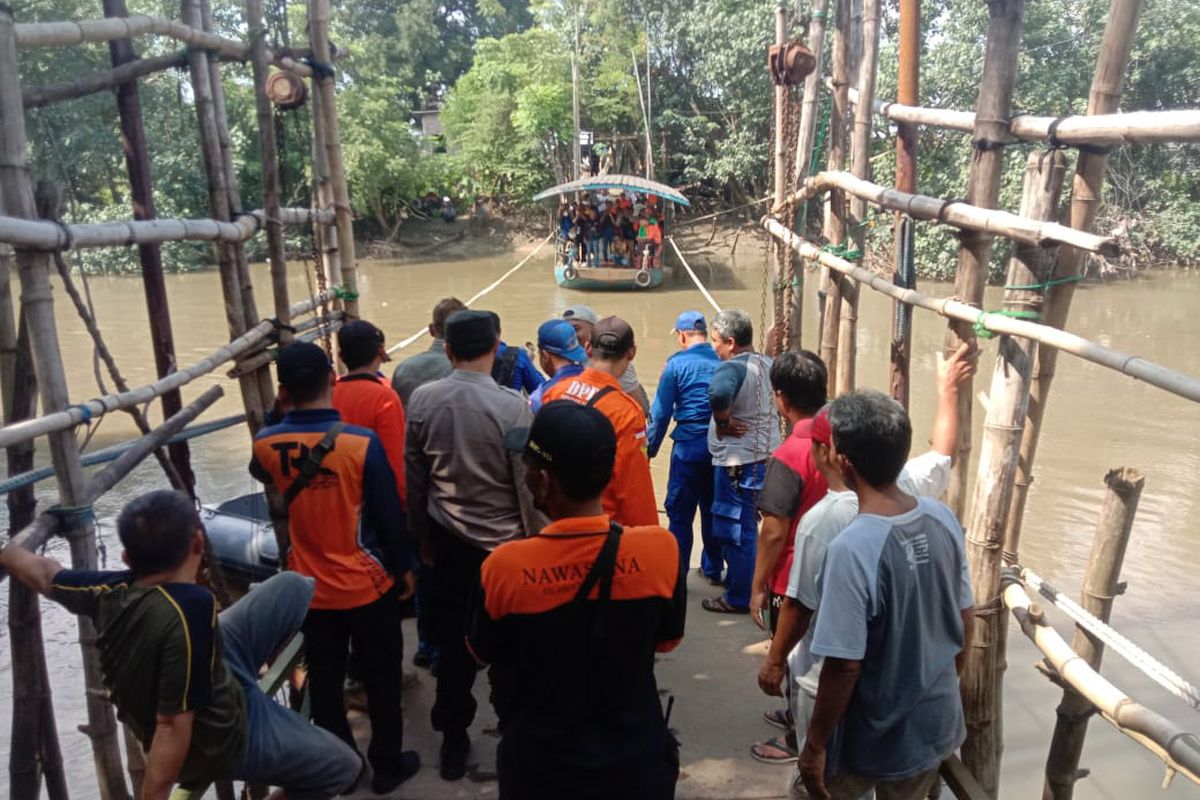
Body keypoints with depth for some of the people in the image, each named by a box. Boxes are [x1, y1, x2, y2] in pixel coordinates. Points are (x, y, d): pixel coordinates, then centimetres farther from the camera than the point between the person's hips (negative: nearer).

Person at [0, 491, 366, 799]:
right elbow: (172, 727, -37)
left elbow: (43, 574, 0)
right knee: (344, 768, 11)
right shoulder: (190, 608, -41)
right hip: (223, 738, -7)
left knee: (292, 586, 6)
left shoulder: (112, 591, -19)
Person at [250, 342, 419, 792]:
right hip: (367, 583, -3)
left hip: (310, 587, 3)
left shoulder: (266, 444, -9)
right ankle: (387, 765, 29)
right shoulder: (362, 442, -21)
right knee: (381, 676, 14)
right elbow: (389, 514, -14)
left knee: (324, 679, 18)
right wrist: (403, 567, 1)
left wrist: (284, 418, 19)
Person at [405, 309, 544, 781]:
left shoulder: (422, 400, -7)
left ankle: (453, 739, 29)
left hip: (448, 539, 3)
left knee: (453, 637, 17)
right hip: (504, 543, -3)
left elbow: (414, 478, 1)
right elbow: (528, 486, -14)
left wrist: (422, 537, 15)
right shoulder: (513, 407, -19)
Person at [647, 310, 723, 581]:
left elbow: (661, 412, -7)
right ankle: (713, 569, 28)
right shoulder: (723, 362, 2)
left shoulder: (677, 363, -8)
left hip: (689, 446, -4)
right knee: (712, 510, 17)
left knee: (679, 513, 4)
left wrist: (650, 448, 2)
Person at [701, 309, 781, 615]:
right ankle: (755, 586, 33)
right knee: (747, 527, 22)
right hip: (767, 456, 9)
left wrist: (722, 423, -24)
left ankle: (738, 598, 15)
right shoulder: (767, 364, 7)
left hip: (739, 462, -9)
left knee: (735, 532, 4)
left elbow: (718, 393, -42)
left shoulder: (731, 368, -20)